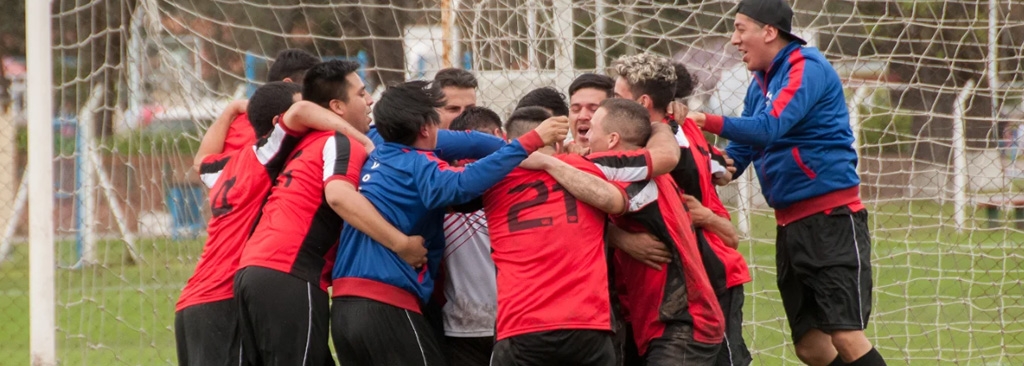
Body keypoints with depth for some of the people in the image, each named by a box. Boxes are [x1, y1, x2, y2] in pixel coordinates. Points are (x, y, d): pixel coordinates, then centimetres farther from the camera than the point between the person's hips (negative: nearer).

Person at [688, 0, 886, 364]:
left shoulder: (806, 68, -12)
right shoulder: (760, 84, 15)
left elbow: (771, 127, -25)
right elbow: (742, 151, 18)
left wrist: (705, 121, -28)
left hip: (831, 218, -9)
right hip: (791, 223, 9)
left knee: (846, 337, -16)